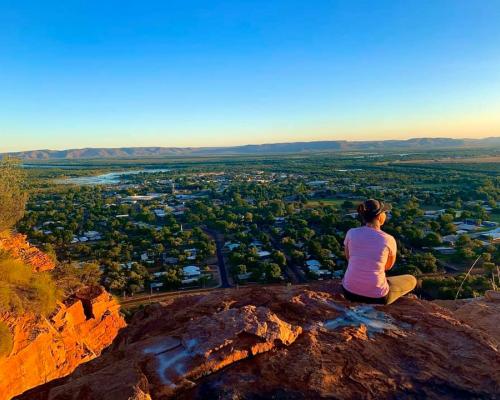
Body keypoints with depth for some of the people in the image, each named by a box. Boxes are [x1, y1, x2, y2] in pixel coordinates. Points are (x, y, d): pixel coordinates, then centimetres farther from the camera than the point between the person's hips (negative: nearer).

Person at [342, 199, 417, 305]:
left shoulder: (351, 233, -5)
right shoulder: (389, 240, -10)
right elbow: (389, 266, 10)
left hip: (350, 290, 3)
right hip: (376, 295, -3)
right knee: (411, 280, 27)